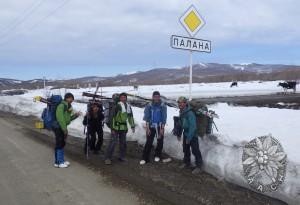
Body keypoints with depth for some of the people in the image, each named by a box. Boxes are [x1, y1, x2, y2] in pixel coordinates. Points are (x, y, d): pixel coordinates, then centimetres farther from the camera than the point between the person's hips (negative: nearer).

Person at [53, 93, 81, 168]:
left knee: (62, 144, 15)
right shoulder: (62, 106, -16)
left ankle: (61, 160, 25)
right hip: (59, 127, -10)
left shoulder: (68, 106, 14)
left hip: (63, 127, 10)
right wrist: (64, 129, -21)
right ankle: (58, 162, 3)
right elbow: (60, 118, -23)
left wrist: (75, 115, 5)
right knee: (59, 144, -4)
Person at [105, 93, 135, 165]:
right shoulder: (118, 106, -13)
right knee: (113, 142, -10)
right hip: (116, 127, -7)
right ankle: (107, 158, -3)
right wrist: (112, 128, -19)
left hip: (124, 127, 7)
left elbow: (130, 117, 18)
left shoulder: (128, 107, 8)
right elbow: (113, 117, -16)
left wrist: (132, 126, 12)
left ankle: (122, 157, 25)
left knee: (123, 142, 12)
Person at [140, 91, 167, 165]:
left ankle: (157, 156, 27)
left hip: (160, 126, 0)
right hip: (151, 126, 0)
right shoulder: (149, 106, -2)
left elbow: (164, 118, -4)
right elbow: (147, 117, -2)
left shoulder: (163, 106, -4)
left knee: (160, 142, 8)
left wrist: (162, 128, -8)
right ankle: (145, 158, 2)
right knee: (148, 142, -3)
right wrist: (147, 128, -7)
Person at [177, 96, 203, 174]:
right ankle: (187, 163, 37)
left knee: (195, 150, -2)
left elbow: (193, 126, -26)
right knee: (185, 149, 19)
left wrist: (189, 138, -23)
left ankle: (198, 166, 10)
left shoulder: (190, 113, -25)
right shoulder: (181, 112, 3)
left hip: (193, 135, -9)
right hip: (185, 133, 9)